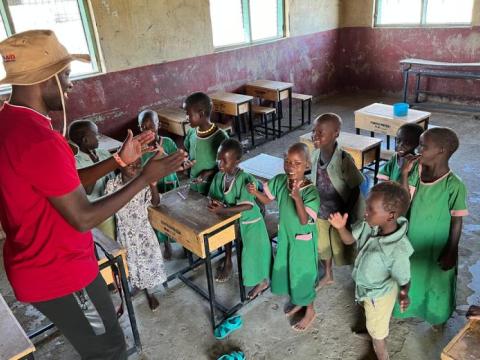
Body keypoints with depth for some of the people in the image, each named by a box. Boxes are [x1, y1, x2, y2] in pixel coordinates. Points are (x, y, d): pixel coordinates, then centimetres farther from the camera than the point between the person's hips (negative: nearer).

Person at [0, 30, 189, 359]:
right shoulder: (38, 140, -31)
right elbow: (83, 217, -25)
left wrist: (119, 160, 2)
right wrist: (146, 177, -20)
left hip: (40, 264, 9)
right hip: (59, 274, -9)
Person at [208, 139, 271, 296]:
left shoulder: (245, 179, -29)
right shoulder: (219, 176, -9)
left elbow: (248, 206, -35)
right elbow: (213, 197, 2)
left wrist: (222, 210, -38)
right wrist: (215, 204, -21)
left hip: (249, 222, -5)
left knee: (253, 253, 9)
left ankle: (262, 281, 33)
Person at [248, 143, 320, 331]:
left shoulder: (311, 191, -28)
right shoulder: (280, 181, -13)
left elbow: (304, 220, -32)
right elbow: (267, 199, 1)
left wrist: (297, 198, -46)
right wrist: (255, 192, -20)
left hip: (303, 240, -6)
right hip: (284, 235, 6)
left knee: (303, 273, 11)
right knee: (286, 269, 22)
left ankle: (310, 310, 37)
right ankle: (297, 301, 49)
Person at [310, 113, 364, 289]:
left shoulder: (344, 159, -27)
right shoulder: (315, 154, -9)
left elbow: (355, 190, -19)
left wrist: (346, 214, -18)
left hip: (340, 214, -6)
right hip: (321, 212, 6)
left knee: (342, 250, 11)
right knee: (322, 247, 23)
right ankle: (328, 276, 50)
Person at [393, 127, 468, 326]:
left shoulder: (454, 185, -25)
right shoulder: (420, 173, -9)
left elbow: (457, 222, -17)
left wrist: (451, 253, -11)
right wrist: (405, 174, -15)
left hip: (437, 247, -5)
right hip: (413, 241, 5)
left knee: (437, 282, 19)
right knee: (413, 277, 25)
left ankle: (438, 316, 46)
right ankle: (413, 305, 51)